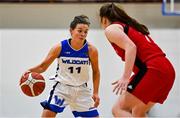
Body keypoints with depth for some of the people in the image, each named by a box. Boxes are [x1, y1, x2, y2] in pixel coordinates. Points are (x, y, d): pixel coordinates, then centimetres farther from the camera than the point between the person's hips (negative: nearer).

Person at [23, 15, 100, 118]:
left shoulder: (91, 50, -12)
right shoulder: (59, 47, -14)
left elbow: (96, 72, 3)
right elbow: (43, 66, -5)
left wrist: (96, 93, -1)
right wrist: (31, 70, -25)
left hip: (81, 90, 2)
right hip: (62, 87, -2)